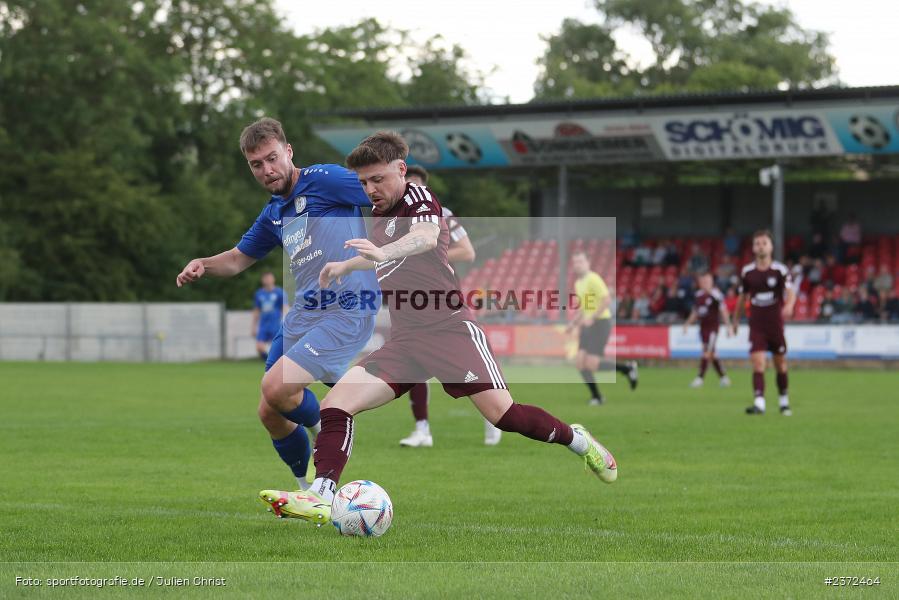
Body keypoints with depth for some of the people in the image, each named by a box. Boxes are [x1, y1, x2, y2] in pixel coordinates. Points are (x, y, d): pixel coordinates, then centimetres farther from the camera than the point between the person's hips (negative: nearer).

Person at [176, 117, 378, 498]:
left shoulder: (324, 181, -8)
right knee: (270, 414, 8)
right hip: (303, 312, 8)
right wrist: (202, 265, 8)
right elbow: (238, 259, 28)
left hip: (347, 311, -8)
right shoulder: (274, 214, 16)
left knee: (276, 388, -23)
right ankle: (309, 491, 29)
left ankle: (327, 432, 7)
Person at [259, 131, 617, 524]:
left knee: (502, 414, -16)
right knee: (335, 404, -14)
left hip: (449, 328, -7)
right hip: (404, 340, 7)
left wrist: (383, 253, -48)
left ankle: (577, 440, 11)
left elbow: (427, 238, -30)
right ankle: (321, 499, -23)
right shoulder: (380, 217, 19)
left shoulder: (418, 198, -5)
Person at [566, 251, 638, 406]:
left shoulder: (593, 279, -13)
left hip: (601, 323, -9)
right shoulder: (578, 283, 16)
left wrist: (591, 318, -26)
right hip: (588, 325, 9)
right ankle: (596, 396, 5)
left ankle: (627, 368, 4)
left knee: (591, 364, -15)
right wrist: (574, 323, 16)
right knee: (580, 362, -5)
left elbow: (606, 299, -23)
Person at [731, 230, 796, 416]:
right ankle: (759, 402, -20)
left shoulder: (780, 270, -5)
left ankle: (784, 401, 26)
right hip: (756, 325, 1)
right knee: (757, 362, -13)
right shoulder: (747, 272, 2)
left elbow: (790, 292, -15)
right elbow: (742, 296, 14)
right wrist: (735, 320, 18)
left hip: (776, 324, -1)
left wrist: (789, 305, -37)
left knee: (780, 364, 9)